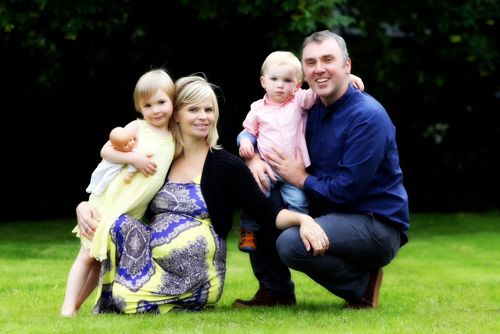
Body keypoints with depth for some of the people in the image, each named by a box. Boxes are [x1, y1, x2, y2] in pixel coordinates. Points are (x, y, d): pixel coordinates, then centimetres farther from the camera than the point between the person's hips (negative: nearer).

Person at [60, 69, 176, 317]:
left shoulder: (172, 139, 10)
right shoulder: (137, 128, -6)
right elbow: (106, 151, -11)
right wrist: (134, 158, -23)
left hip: (133, 213, 5)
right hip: (109, 201, -5)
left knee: (104, 259, 6)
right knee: (88, 255, -5)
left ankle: (77, 303, 10)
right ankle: (68, 306, -7)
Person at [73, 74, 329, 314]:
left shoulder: (228, 166, 0)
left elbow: (267, 214, -5)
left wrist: (302, 219, -26)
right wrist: (86, 206, -8)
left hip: (195, 276, -4)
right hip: (151, 262, 4)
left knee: (129, 296, -27)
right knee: (119, 224, -23)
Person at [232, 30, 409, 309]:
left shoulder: (368, 116, -18)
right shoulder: (310, 110, 6)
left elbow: (347, 189, -24)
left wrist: (302, 179, -10)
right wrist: (254, 158, -9)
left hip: (379, 226, -8)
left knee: (291, 243, -29)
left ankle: (363, 285, -8)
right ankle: (276, 290, 13)